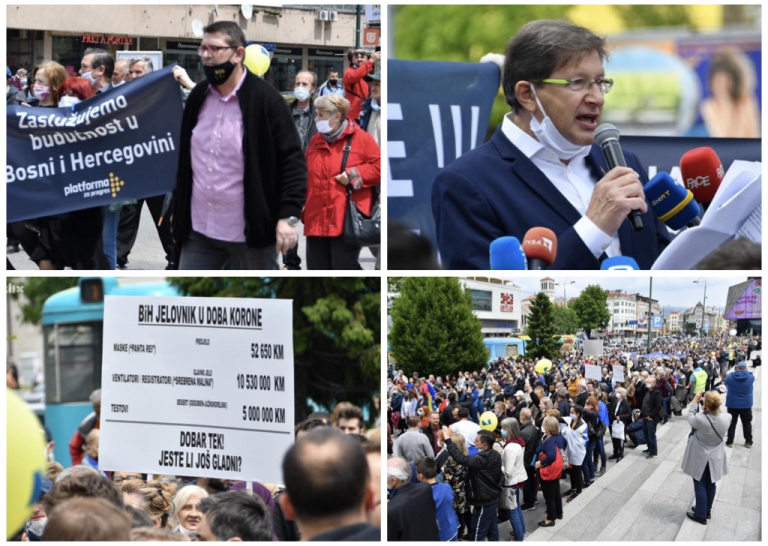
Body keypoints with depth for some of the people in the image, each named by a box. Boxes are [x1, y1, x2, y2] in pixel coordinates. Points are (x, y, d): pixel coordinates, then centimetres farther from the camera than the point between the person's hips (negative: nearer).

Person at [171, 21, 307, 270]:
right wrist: (178, 209, 17)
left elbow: (293, 159, -12)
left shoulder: (265, 98, -11)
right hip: (200, 229, 6)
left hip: (250, 230, -5)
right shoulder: (198, 96, 7)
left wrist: (289, 216, -20)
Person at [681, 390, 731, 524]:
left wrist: (695, 401, -2)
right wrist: (707, 410, -2)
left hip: (700, 458, -4)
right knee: (711, 484, 22)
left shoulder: (700, 419, -33)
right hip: (715, 458, 4)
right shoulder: (726, 419, -23)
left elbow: (690, 418, -10)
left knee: (700, 485, 13)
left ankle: (700, 515, 25)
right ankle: (707, 510, 40)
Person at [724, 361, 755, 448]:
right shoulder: (750, 377, -11)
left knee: (732, 423, 10)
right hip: (746, 404, 0)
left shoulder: (730, 376, -11)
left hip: (732, 404, 0)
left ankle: (730, 441, 12)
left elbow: (726, 383, 9)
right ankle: (748, 442, 19)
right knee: (747, 423, 13)